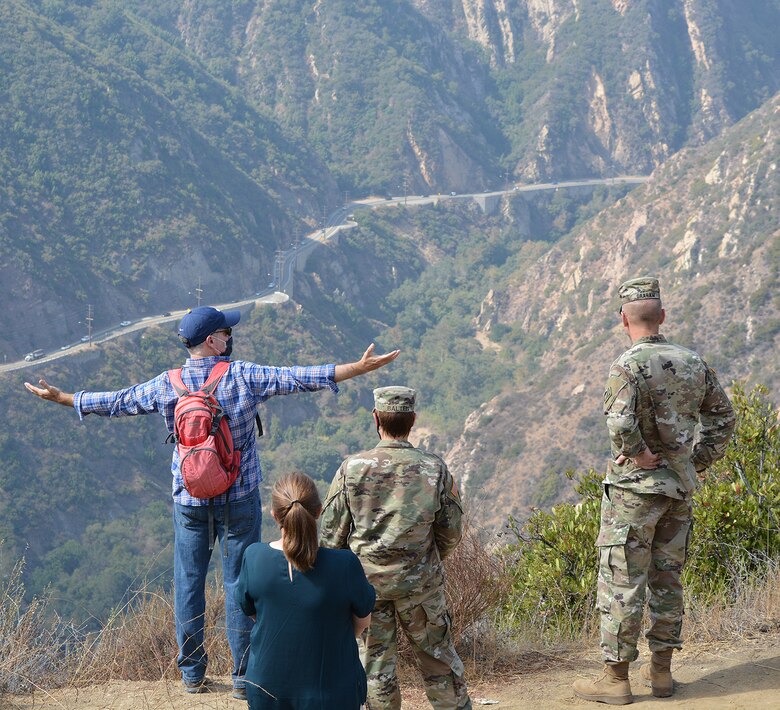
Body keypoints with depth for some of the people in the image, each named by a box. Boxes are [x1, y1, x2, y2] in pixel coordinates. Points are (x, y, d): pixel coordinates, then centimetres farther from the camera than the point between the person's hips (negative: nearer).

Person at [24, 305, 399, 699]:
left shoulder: (165, 385, -4)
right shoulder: (243, 377, -13)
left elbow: (114, 403, 6)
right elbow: (299, 378, -15)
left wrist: (60, 398, 21)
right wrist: (360, 368, -12)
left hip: (189, 500, 2)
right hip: (239, 498, -2)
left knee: (188, 583, 12)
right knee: (239, 583, 5)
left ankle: (192, 674, 19)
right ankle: (243, 676, 11)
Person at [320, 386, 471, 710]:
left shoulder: (351, 468, -11)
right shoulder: (435, 469, -8)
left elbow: (331, 534, -5)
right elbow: (450, 534, 1)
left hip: (365, 578, 0)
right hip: (419, 581, 0)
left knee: (375, 659, 10)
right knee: (437, 654, 14)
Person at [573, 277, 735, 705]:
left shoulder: (628, 366, -16)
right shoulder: (692, 363, 6)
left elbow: (620, 425, -31)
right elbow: (722, 416, 16)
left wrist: (642, 454, -15)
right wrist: (698, 462, 16)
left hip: (634, 488, -7)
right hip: (679, 489, 7)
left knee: (621, 582, 0)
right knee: (667, 579, 15)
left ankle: (616, 678, 4)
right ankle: (661, 671, 21)